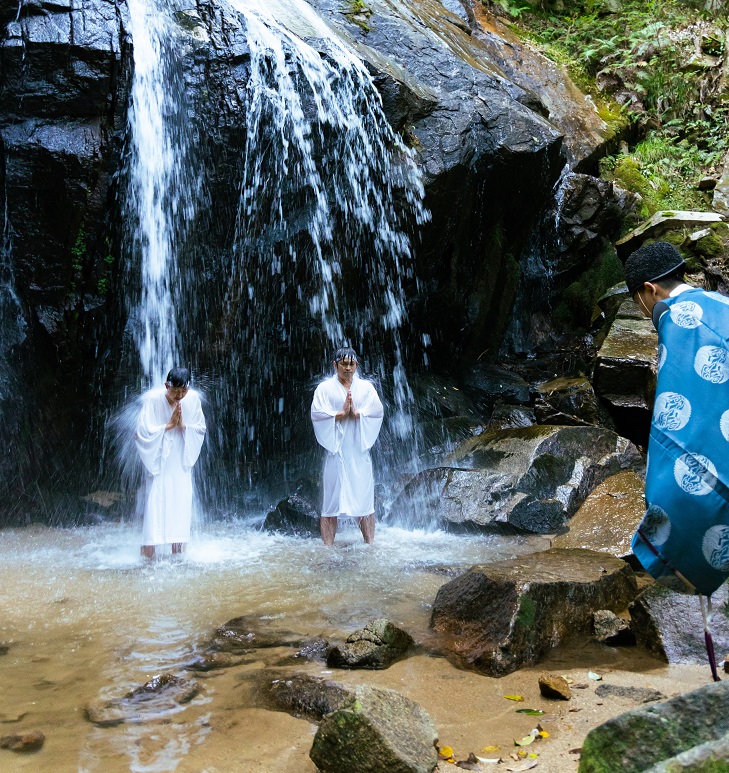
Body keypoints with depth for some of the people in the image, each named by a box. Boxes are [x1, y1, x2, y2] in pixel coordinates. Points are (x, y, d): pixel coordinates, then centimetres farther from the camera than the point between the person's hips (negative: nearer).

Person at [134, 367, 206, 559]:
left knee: (181, 505, 5)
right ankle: (148, 553, 1)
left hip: (181, 464, 3)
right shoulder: (152, 399, -16)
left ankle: (178, 552, 17)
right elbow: (143, 432, -16)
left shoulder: (193, 399, -7)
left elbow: (201, 429, 1)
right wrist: (168, 425, -21)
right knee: (154, 503, -7)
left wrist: (183, 426, -17)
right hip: (157, 462, -3)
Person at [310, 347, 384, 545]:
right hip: (336, 449, -2)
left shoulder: (366, 387, 12)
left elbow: (378, 411, -1)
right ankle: (328, 546, 0)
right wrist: (340, 413, -15)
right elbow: (316, 413, -7)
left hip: (359, 450, 2)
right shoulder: (325, 388, 6)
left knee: (365, 497, 3)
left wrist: (357, 413, -14)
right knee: (332, 499, -3)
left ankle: (370, 544, 8)